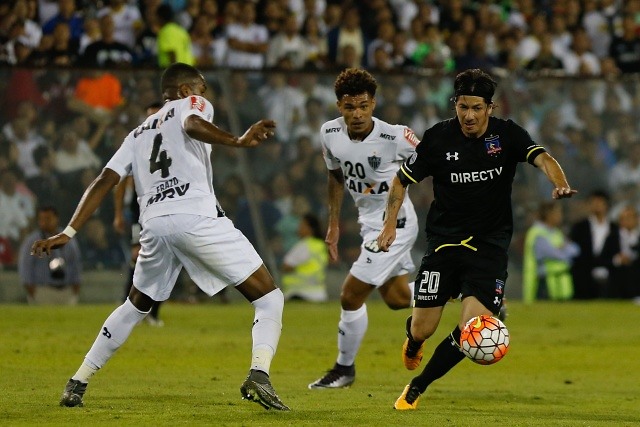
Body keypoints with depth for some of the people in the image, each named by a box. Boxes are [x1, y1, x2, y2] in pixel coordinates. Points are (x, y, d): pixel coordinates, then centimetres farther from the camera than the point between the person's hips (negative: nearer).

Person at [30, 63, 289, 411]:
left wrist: (69, 232, 18)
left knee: (136, 305, 29)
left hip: (154, 223, 6)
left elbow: (103, 182, 20)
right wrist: (237, 141, -26)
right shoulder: (192, 105, 15)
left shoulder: (139, 134, 30)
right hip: (197, 216, -6)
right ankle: (259, 375, -25)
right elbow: (193, 124, -11)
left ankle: (77, 383, 26)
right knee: (268, 297, -1)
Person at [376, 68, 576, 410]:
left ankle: (418, 387, 9)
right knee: (422, 329, 0)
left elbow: (541, 158, -24)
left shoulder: (507, 135, -6)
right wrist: (390, 223, -6)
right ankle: (411, 340, 41)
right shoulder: (438, 138, -4)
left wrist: (560, 185, -45)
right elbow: (401, 181, 7)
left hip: (490, 246, 0)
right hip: (443, 241, 0)